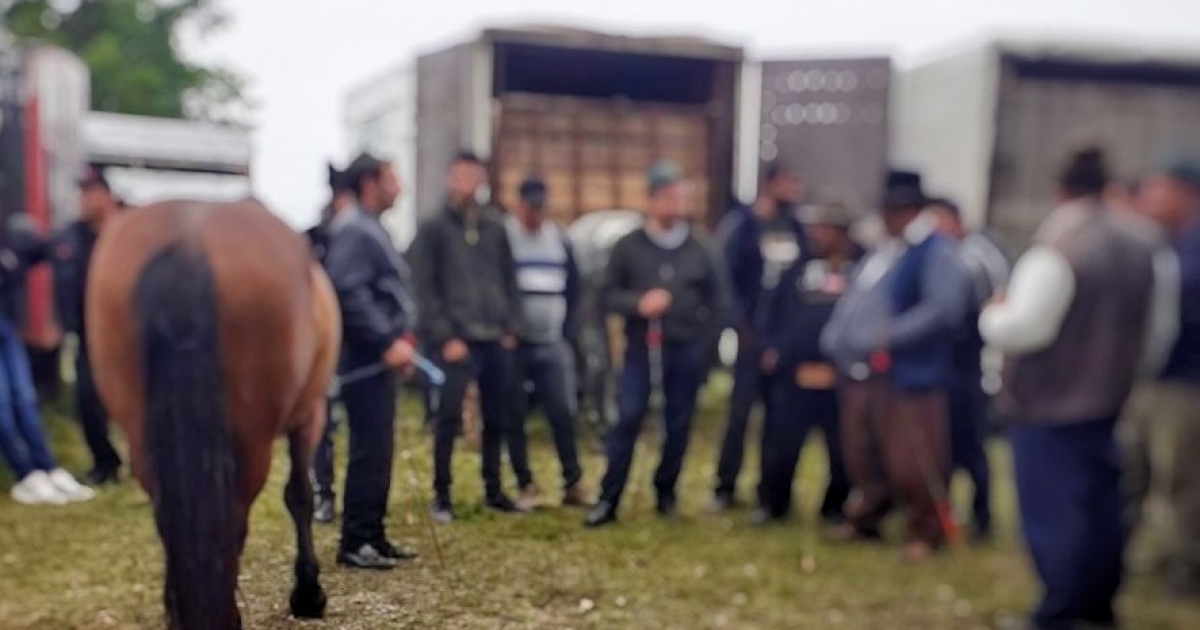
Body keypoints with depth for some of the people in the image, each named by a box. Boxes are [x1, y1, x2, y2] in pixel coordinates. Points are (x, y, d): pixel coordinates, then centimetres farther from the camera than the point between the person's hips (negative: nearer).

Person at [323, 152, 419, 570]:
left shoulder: (370, 229, 19)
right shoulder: (353, 230, -13)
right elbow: (350, 292, -24)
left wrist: (401, 336, 11)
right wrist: (387, 341, -24)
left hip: (379, 355, 10)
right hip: (367, 356, -10)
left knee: (379, 449, 13)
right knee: (370, 449, -8)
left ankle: (372, 536, 21)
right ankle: (355, 543, -2)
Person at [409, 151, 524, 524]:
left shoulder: (495, 230, 13)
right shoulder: (433, 230, 0)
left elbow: (510, 281, 14)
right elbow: (425, 289, -5)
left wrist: (512, 328, 3)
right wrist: (445, 337, -12)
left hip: (497, 340, 4)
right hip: (457, 340, -4)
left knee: (496, 419, 10)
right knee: (449, 419, -4)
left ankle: (493, 490, 23)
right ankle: (441, 495, 7)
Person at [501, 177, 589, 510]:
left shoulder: (559, 239, 10)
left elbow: (573, 287, 15)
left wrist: (568, 329, 5)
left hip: (552, 345, 3)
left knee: (563, 414, 1)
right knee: (514, 417, 2)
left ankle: (573, 484, 11)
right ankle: (526, 486, 12)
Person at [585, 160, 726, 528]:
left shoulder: (699, 252, 9)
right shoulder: (628, 246, 4)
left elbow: (716, 304, 15)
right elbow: (609, 294, 3)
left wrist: (701, 341, 6)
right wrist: (638, 304, -16)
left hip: (685, 352, 2)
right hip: (641, 349, -2)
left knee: (678, 426, 7)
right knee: (627, 421, -8)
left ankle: (666, 494, 21)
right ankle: (608, 500, -4)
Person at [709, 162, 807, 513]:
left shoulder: (796, 229, 11)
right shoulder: (742, 225, -5)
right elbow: (728, 277, -8)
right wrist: (742, 325, -11)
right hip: (754, 335, -4)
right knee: (741, 412, -3)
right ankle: (725, 488, 5)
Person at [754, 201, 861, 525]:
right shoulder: (800, 268, 12)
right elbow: (774, 310, 15)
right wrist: (770, 346, 4)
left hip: (839, 376, -3)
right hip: (791, 371, 3)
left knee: (841, 448, 6)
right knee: (780, 444, 4)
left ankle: (837, 508, 21)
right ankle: (771, 502, 18)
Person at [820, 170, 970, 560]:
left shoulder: (937, 252, -10)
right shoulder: (882, 253, 17)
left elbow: (944, 307, -23)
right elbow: (854, 304, 19)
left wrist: (893, 335, -26)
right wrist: (837, 346, 5)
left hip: (909, 374, -8)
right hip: (864, 371, 8)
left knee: (911, 460, -2)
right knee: (858, 451, 16)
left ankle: (926, 530, 16)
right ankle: (864, 518, 34)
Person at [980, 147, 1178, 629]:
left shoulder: (1055, 248, -20)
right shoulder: (1145, 242, 5)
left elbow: (1022, 327, -22)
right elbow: (1161, 327, 12)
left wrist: (992, 315, -2)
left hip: (1049, 403, -8)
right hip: (1109, 396, 8)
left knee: (1054, 507, -1)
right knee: (1100, 500, 17)